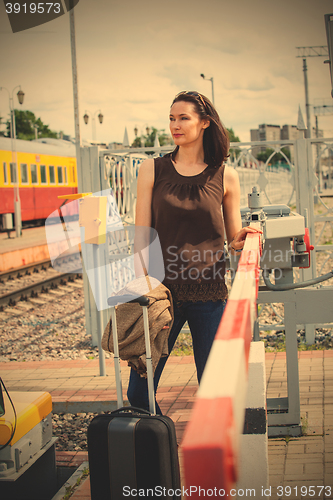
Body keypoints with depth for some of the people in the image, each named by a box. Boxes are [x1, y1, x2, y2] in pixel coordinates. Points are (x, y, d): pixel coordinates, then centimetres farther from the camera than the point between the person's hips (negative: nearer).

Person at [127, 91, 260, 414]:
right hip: (163, 290, 0)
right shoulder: (153, 170, 5)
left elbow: (234, 241, 13)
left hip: (209, 293, 0)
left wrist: (241, 242, -11)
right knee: (139, 391, 0)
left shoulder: (225, 177, 6)